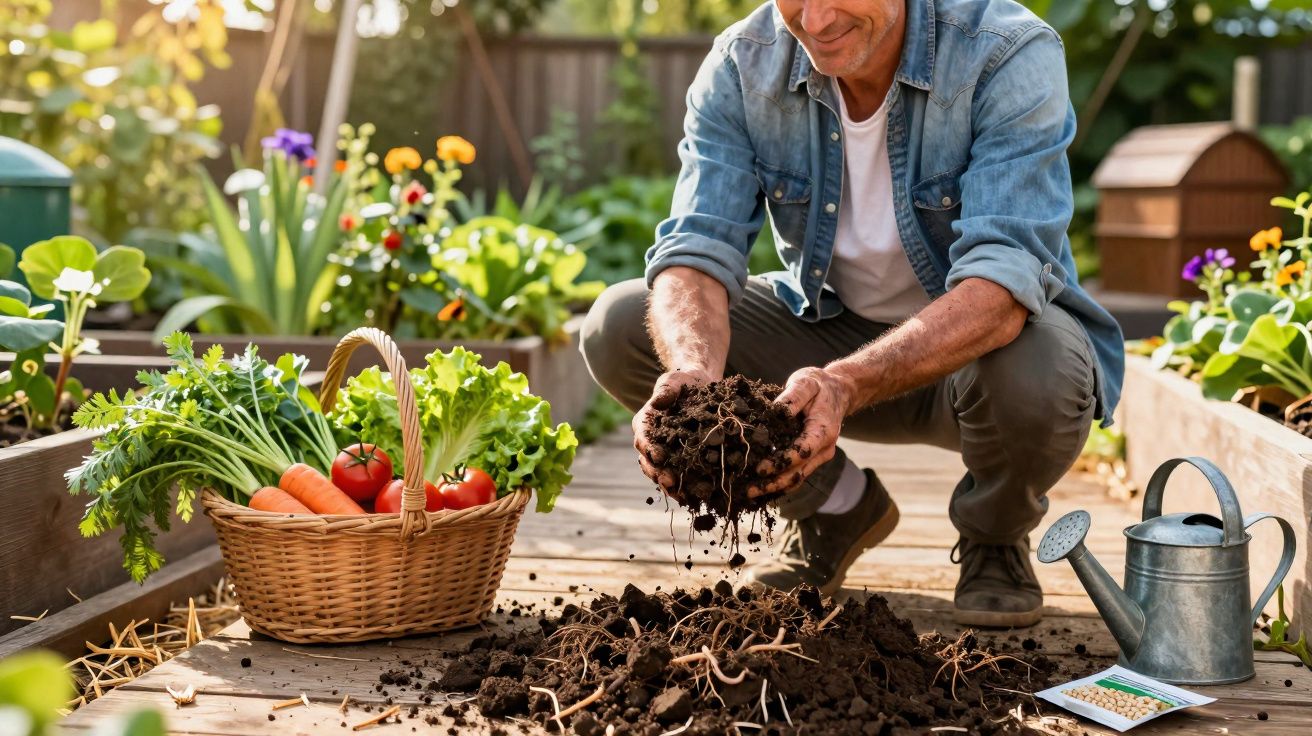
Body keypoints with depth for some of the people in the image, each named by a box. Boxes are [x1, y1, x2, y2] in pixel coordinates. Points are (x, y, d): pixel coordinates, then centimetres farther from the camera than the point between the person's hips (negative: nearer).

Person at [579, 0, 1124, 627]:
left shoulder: (1011, 57, -26)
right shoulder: (741, 65, -14)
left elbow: (1002, 279, -36)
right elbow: (697, 250, -22)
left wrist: (845, 383, -52)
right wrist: (694, 370, -46)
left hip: (988, 334, -3)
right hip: (830, 325, 4)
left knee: (1035, 375, -39)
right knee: (618, 327, -16)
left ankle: (995, 535, 1)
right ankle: (834, 505, 6)